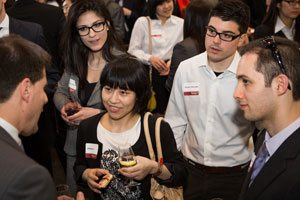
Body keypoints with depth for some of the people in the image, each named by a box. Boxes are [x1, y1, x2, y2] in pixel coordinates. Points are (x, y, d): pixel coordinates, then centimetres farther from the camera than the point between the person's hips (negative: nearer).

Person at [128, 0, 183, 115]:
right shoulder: (142, 22, 4)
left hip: (171, 71, 2)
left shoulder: (181, 23, 12)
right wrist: (150, 58, -14)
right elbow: (133, 50, 2)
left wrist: (172, 61, -10)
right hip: (148, 72, -2)